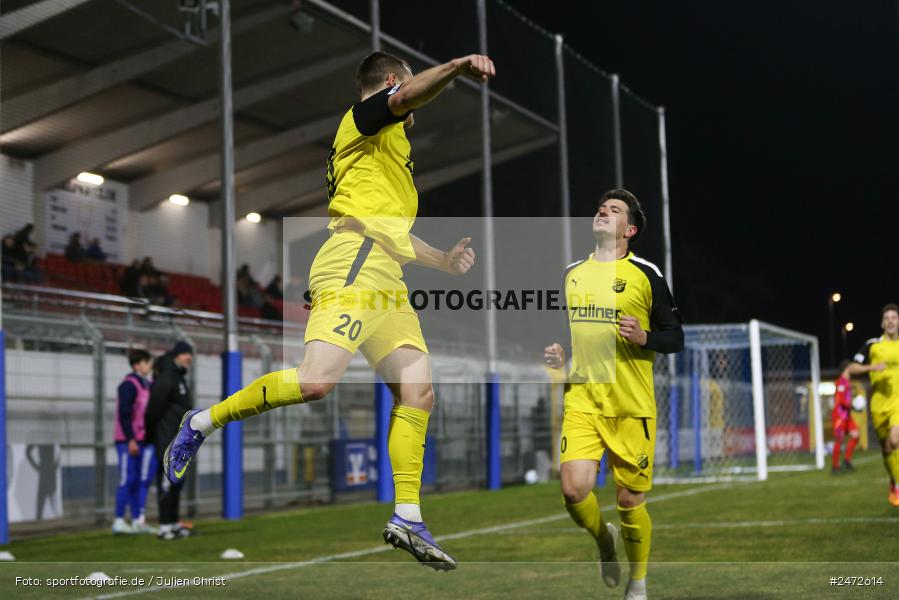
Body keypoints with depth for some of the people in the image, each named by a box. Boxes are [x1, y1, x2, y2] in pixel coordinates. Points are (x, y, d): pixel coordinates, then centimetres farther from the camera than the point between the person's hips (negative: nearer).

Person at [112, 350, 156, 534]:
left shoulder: (149, 385, 15)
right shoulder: (128, 385, -10)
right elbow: (124, 414, -16)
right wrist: (131, 439, -19)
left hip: (144, 440, 8)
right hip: (128, 441, -8)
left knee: (142, 480, 7)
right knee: (128, 480, -6)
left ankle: (138, 520, 11)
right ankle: (119, 521, -1)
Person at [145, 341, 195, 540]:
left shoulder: (181, 378, 17)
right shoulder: (165, 378, -15)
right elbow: (155, 406, -16)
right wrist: (149, 433, -7)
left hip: (180, 441, 10)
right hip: (167, 441, -10)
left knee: (177, 482, 13)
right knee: (167, 482, -9)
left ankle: (173, 523, 20)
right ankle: (164, 526, -7)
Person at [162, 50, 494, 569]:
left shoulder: (389, 145, 32)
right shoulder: (364, 118, 6)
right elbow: (412, 94, -18)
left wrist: (445, 261, 46)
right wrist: (457, 66, -33)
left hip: (387, 282, 10)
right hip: (354, 265, -10)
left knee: (419, 391, 1)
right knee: (319, 379, -24)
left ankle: (407, 519, 1)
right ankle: (204, 423, -7)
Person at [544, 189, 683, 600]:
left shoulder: (645, 274, -1)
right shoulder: (571, 273, 12)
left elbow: (675, 337, 1)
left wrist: (644, 338, -18)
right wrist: (557, 354, 6)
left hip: (631, 407, -3)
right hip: (582, 399, 3)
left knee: (630, 501, 2)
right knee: (574, 490, -14)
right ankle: (604, 540, 20)